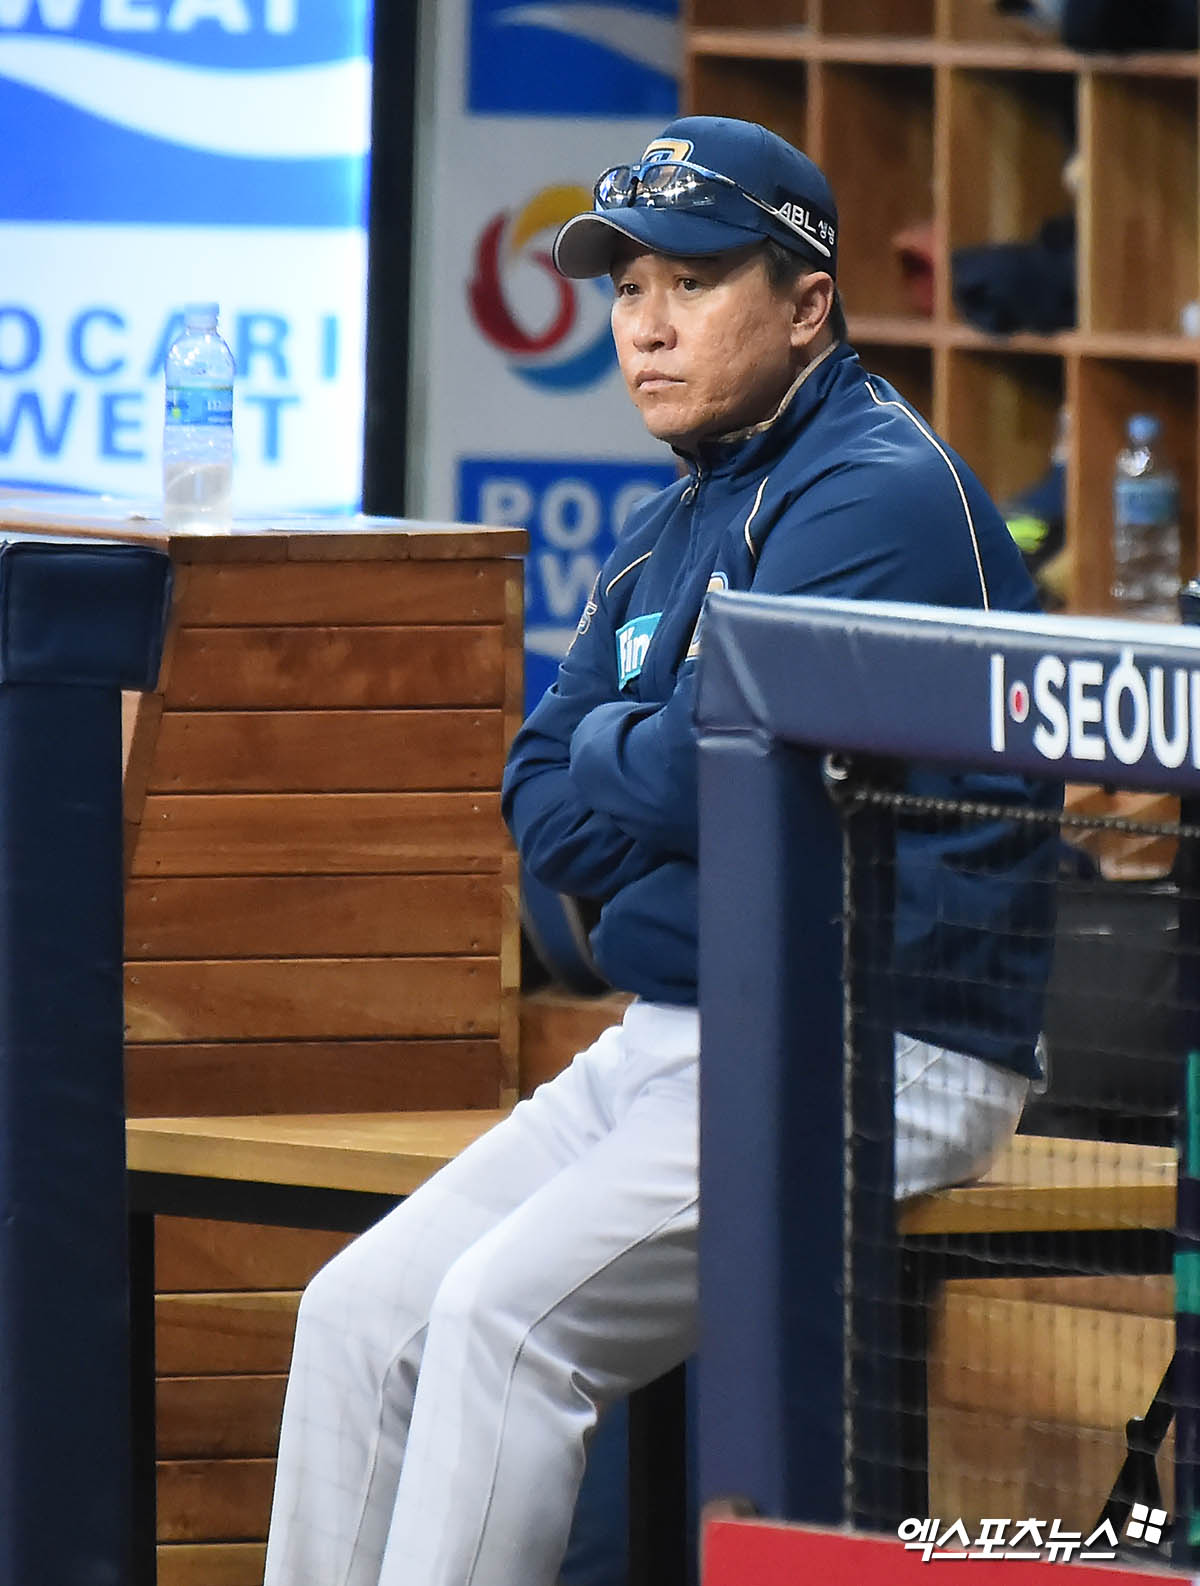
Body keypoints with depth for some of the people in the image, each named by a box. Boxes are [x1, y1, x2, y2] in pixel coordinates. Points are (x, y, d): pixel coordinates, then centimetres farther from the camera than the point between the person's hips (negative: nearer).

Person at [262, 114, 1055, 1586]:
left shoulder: (884, 495, -13)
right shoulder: (667, 534, 19)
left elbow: (705, 774, -21)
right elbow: (544, 809, 15)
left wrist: (612, 750, 2)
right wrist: (663, 779, -7)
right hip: (671, 1042, 9)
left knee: (506, 1308, -24)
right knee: (363, 1308, -1)